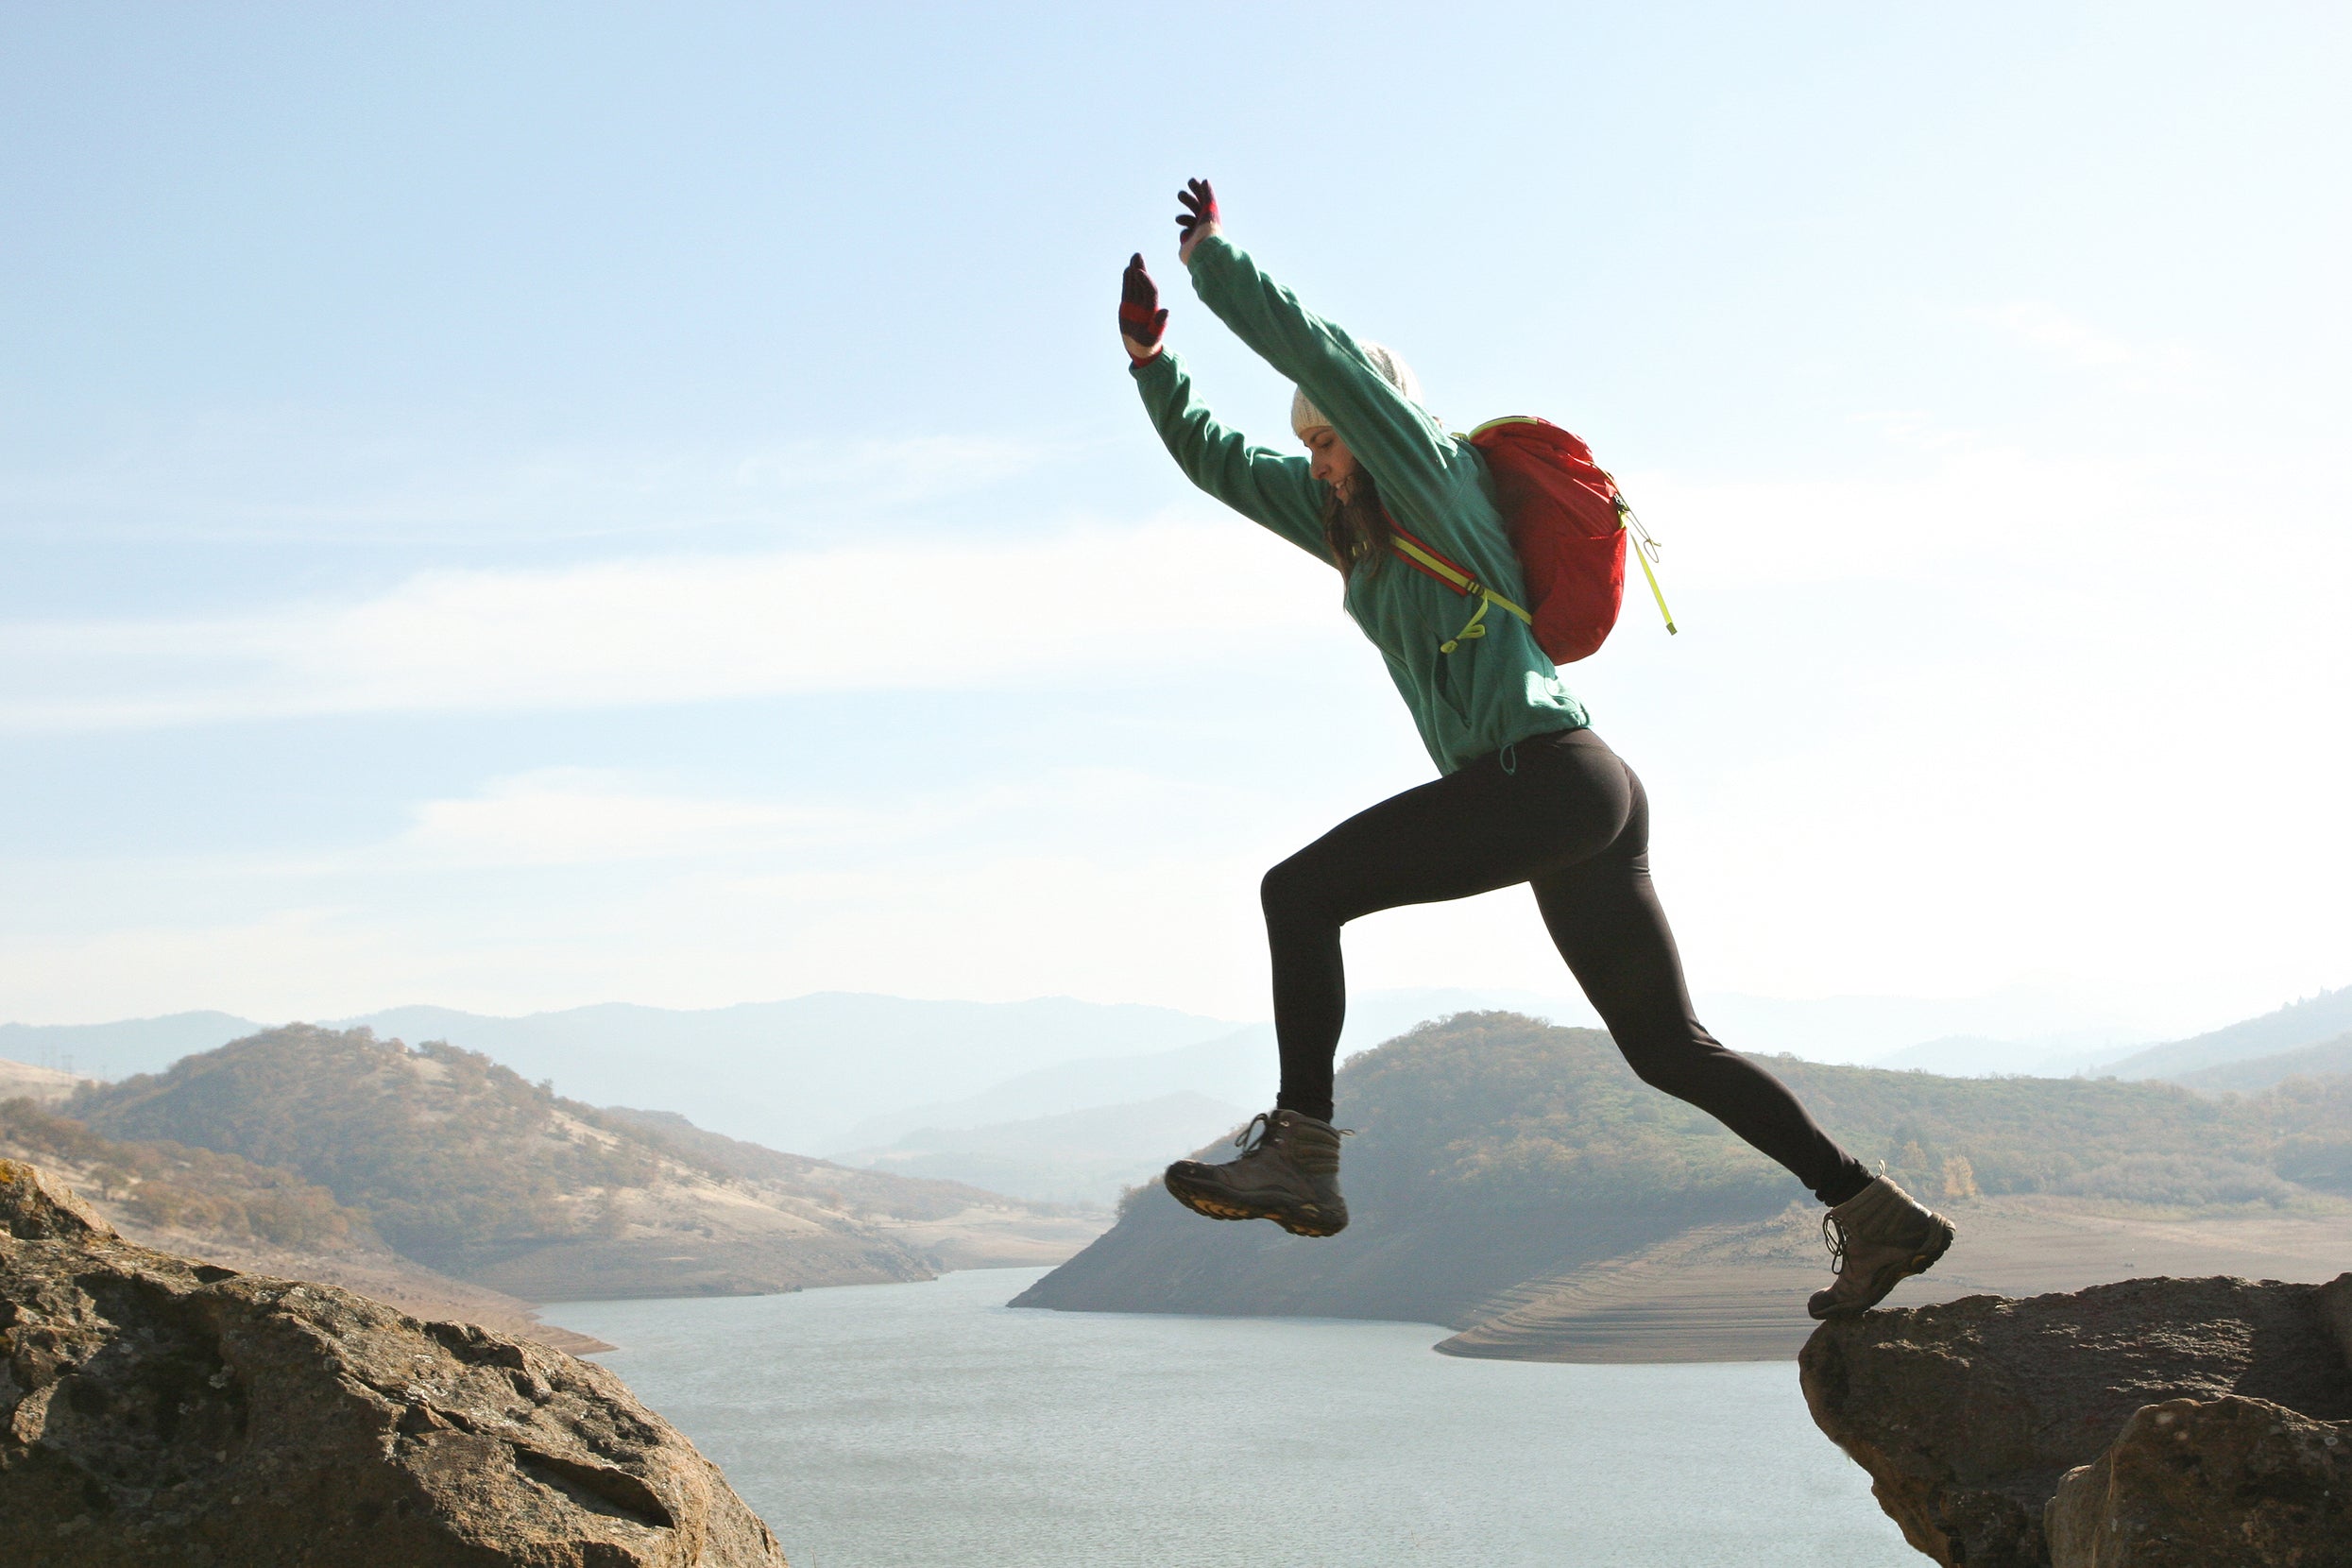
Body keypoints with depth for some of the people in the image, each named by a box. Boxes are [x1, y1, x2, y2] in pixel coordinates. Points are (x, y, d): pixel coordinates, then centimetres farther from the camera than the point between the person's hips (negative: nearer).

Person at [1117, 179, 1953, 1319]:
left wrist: (1208, 255, -3)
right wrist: (1150, 359, 15)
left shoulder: (1435, 478, -1)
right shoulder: (1351, 518, 22)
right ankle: (1877, 1217, 18)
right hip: (1582, 800, 11)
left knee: (1300, 891, -15)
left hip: (1545, 774, -11)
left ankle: (1301, 1152, -19)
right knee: (1668, 1049, 14)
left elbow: (1315, 352, -11)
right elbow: (1217, 463, 26)